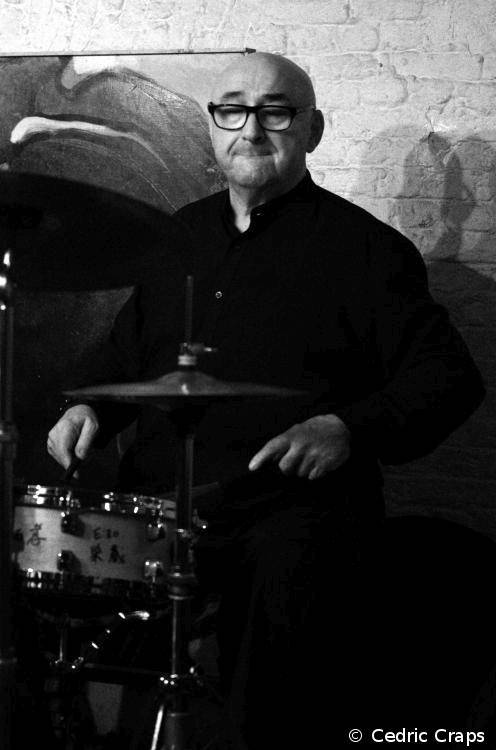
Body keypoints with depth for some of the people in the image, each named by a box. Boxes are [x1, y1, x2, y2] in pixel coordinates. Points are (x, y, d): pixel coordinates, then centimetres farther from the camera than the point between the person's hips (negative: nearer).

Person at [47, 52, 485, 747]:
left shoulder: (361, 246, 1)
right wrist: (92, 408, 10)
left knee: (288, 579, -36)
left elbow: (450, 377, -3)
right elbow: (130, 352, 32)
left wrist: (349, 428, -19)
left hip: (294, 503, -5)